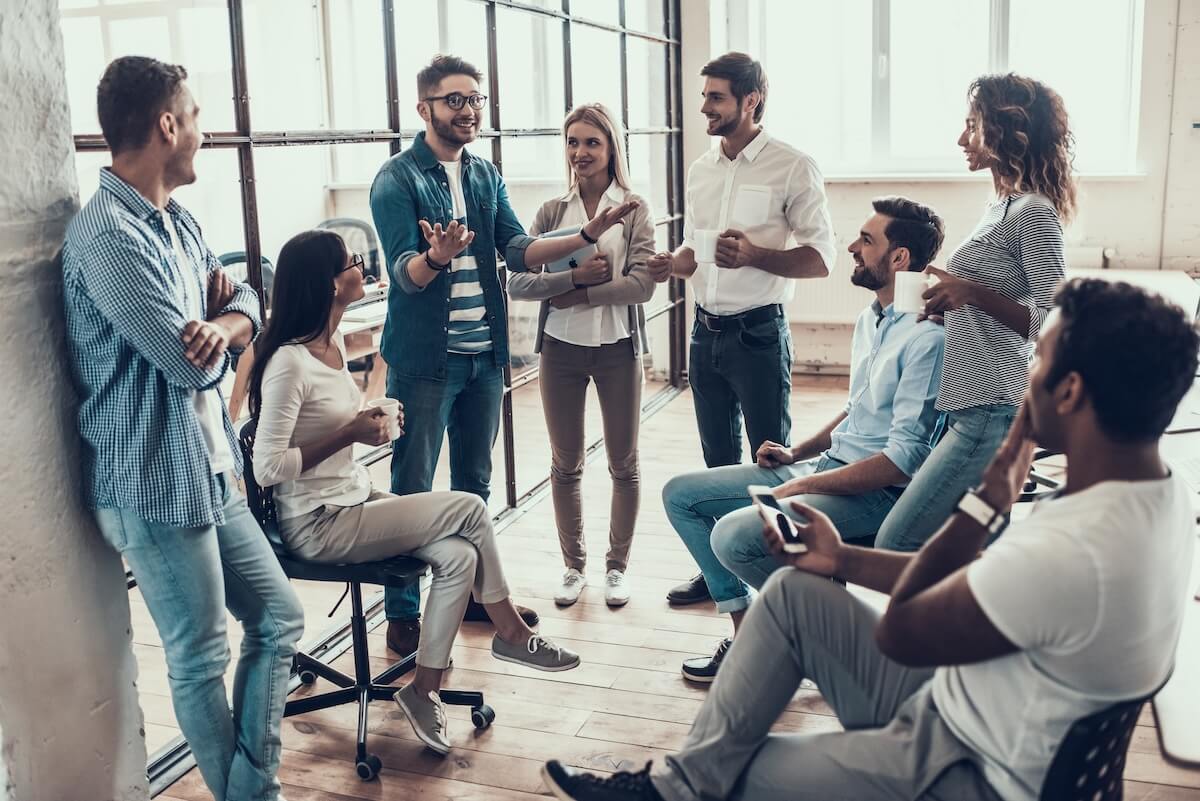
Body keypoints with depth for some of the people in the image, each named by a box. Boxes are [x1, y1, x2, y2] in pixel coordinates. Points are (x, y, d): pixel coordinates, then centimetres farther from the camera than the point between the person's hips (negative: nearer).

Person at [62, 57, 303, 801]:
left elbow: (246, 305, 8)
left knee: (279, 618, 15)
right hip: (156, 486, -9)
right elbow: (190, 364, -22)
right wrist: (213, 321, 1)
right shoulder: (107, 237, -20)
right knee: (201, 660, 7)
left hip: (213, 472, 9)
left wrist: (222, 324, -16)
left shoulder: (180, 221, 10)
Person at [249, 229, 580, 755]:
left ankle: (425, 690, 2)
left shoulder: (334, 343, 7)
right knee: (469, 509, -12)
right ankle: (510, 633, 7)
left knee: (458, 555, -11)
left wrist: (373, 423, -3)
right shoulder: (288, 363, -21)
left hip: (354, 500, 9)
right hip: (318, 526, -9)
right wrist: (350, 434, -20)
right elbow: (267, 467, -24)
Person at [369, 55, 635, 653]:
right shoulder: (396, 179, -9)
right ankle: (403, 614, 12)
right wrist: (437, 256, -39)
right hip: (424, 359, -6)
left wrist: (588, 234, -8)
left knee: (475, 484, 16)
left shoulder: (485, 175, 11)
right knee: (413, 491, 0)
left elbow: (519, 251, 4)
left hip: (484, 355, 6)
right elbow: (404, 272, -17)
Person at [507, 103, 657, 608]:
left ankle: (617, 566, 25)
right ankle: (574, 566, 26)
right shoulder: (552, 211, 4)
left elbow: (642, 284, -14)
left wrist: (577, 295, -16)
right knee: (565, 464, 10)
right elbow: (517, 282, -5)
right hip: (561, 348, 2)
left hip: (617, 347, -2)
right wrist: (576, 275, -18)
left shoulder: (635, 210, -2)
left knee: (623, 463, 9)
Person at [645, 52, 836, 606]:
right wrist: (673, 264, -4)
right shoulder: (700, 170, 11)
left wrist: (754, 255, -27)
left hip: (758, 332, -6)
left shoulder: (791, 167, -9)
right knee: (718, 460, 15)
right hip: (706, 331, 7)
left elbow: (821, 259, -12)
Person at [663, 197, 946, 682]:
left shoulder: (926, 337, -19)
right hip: (826, 464, 10)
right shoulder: (870, 319, 12)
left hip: (876, 491, -10)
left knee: (734, 536, -30)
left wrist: (806, 486, -20)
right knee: (680, 495, 5)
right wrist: (798, 452, 11)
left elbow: (905, 456, -23)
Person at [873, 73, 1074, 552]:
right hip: (969, 409, 10)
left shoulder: (1034, 214, -12)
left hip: (991, 414, -10)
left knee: (895, 548, -10)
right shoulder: (1001, 207, 16)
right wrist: (951, 306, 10)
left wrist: (972, 294, -22)